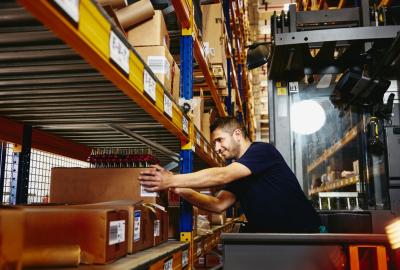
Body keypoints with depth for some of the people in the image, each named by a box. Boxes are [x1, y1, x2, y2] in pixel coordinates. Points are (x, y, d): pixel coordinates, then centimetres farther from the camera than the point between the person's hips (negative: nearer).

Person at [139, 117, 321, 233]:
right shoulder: (236, 175, 11)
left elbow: (221, 176, -23)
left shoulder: (262, 150, -13)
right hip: (269, 241, 7)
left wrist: (171, 180, -27)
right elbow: (218, 204, 0)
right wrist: (179, 189, -10)